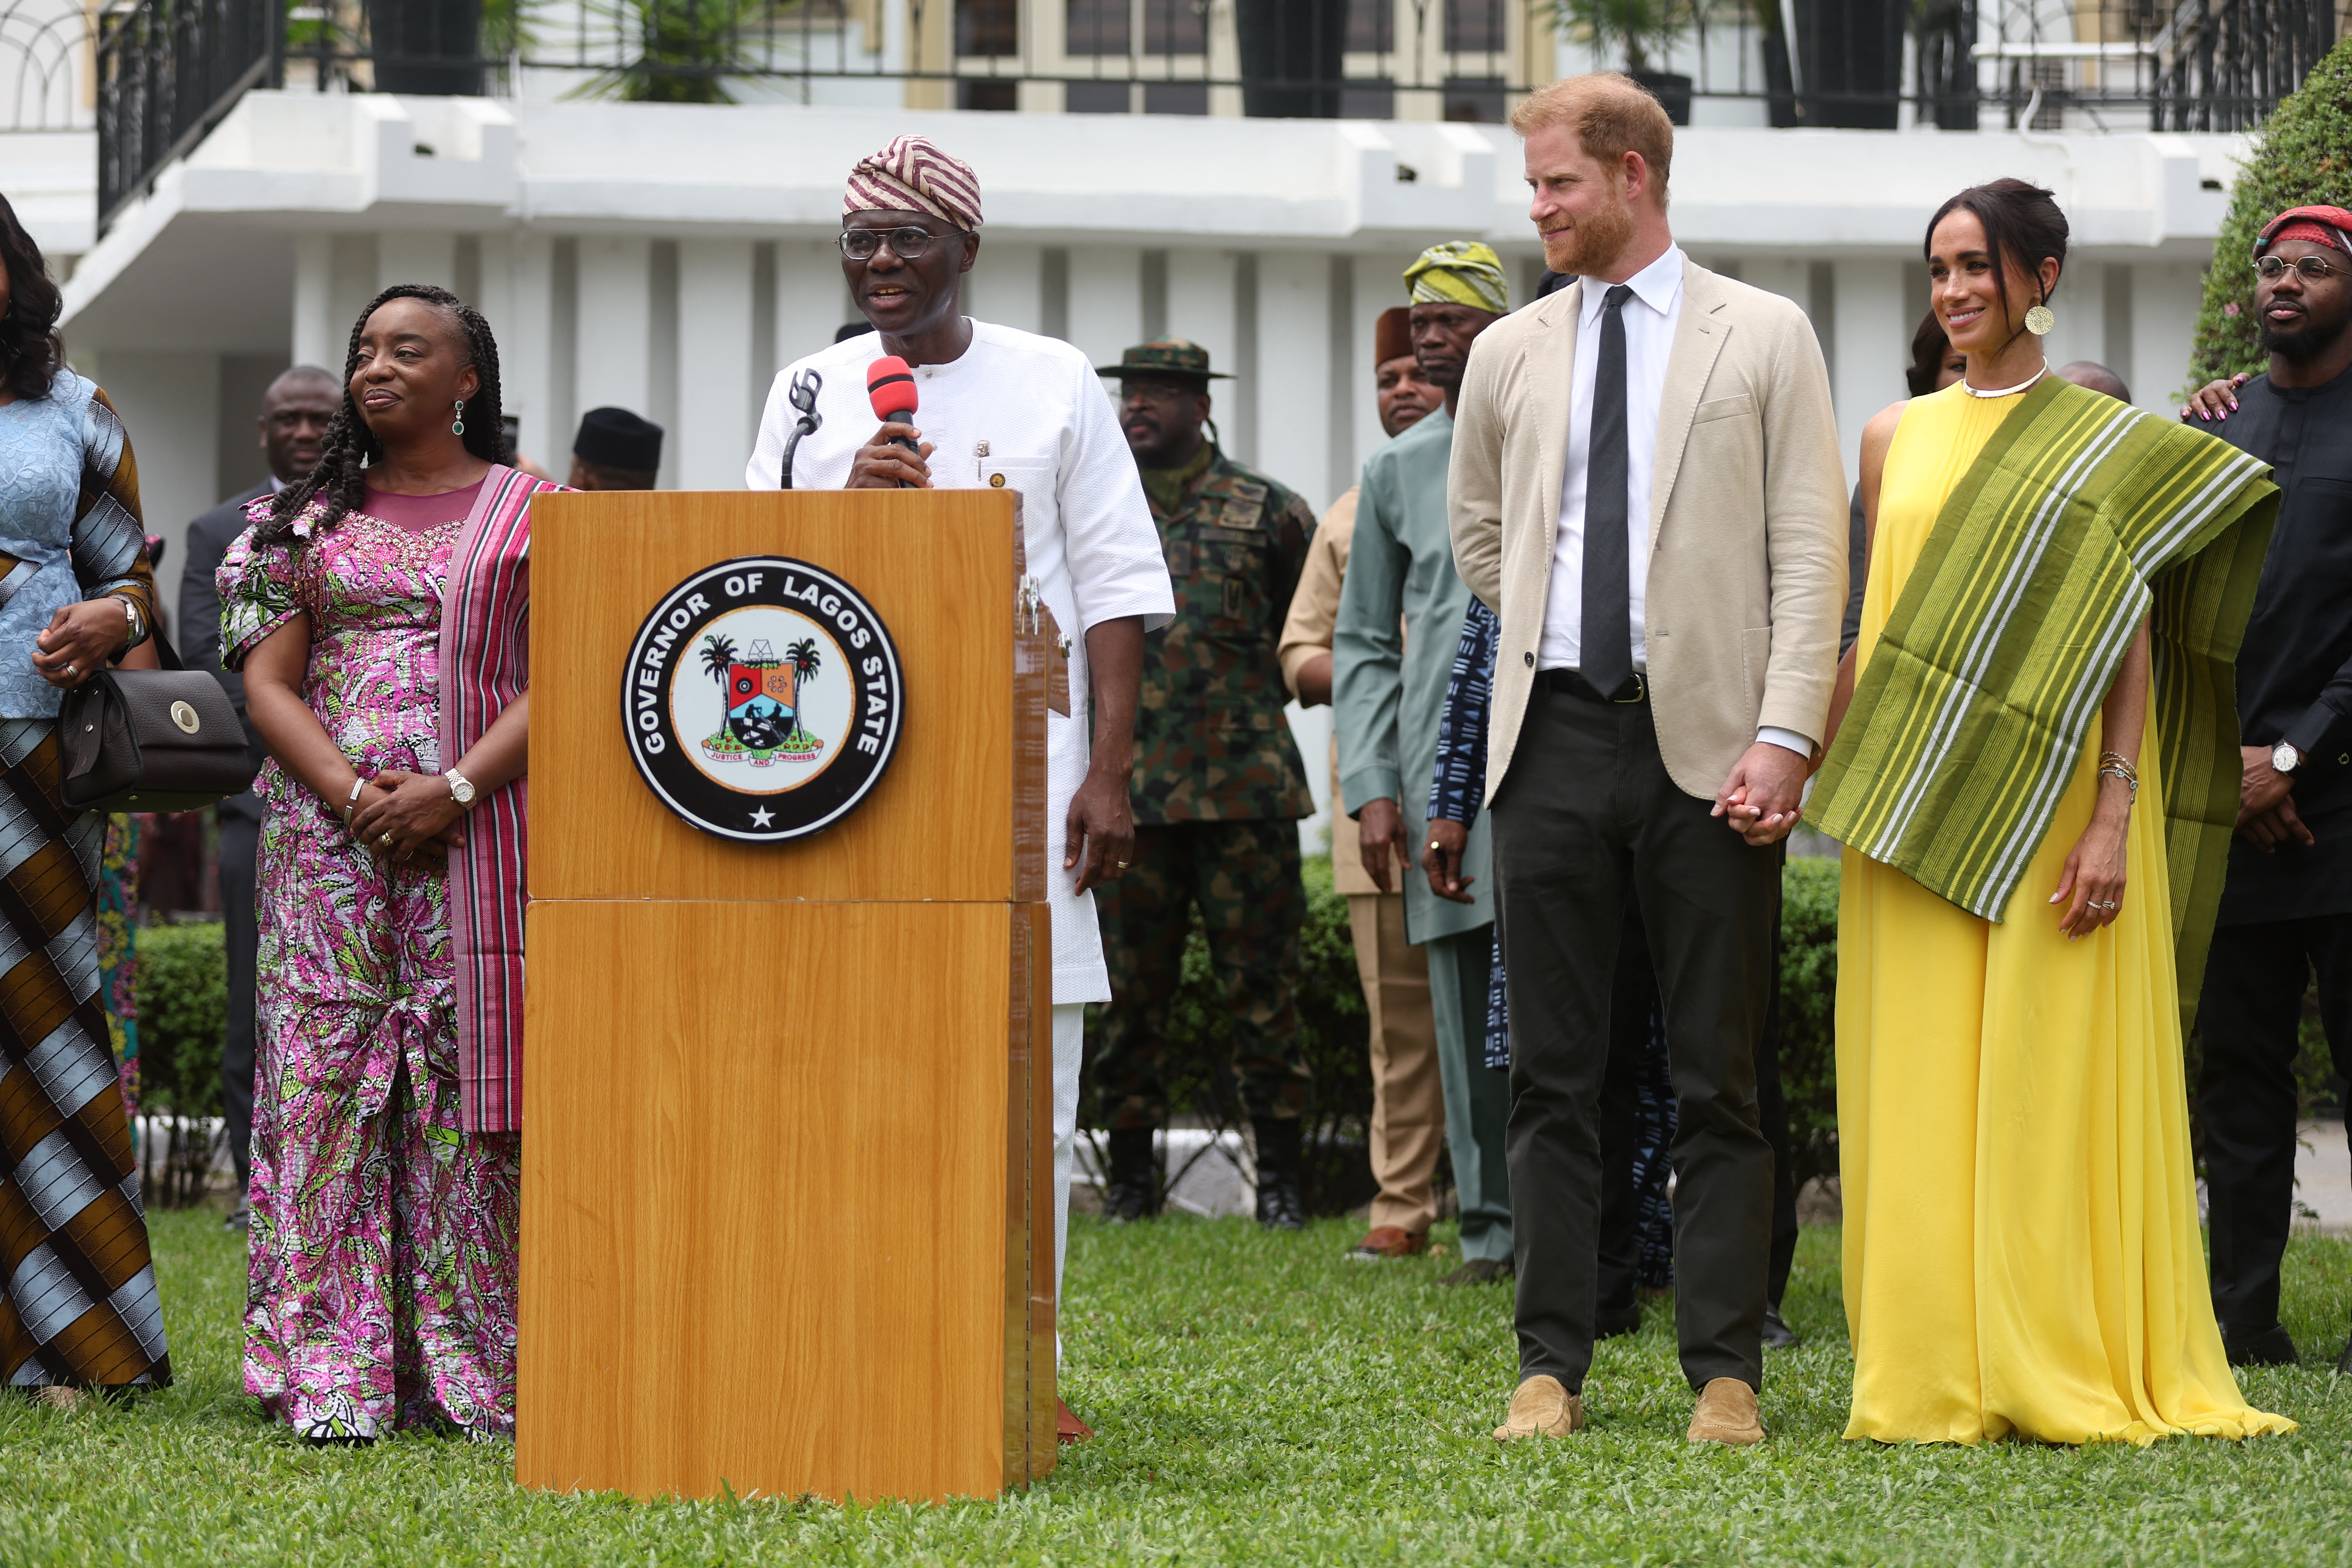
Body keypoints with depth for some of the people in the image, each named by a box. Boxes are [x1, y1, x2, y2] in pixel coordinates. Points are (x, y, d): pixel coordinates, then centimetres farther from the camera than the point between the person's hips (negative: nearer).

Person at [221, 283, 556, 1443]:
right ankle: (334, 1370, -4)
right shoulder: (311, 517, 14)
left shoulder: (535, 511, 6)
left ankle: (474, 1368, -2)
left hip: (478, 839, -2)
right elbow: (267, 679, 7)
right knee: (325, 1077, -5)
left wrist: (454, 790, -14)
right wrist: (352, 793, -9)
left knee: (467, 1081, -5)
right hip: (329, 833, 2)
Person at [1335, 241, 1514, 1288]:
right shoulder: (1397, 469, 17)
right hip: (1439, 764, 2)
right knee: (1467, 1010, 1)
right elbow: (1362, 643, 17)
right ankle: (1492, 1228, 6)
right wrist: (1370, 787, 5)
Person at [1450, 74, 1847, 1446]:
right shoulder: (1511, 356, 12)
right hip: (1554, 741, 3)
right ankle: (1553, 1362, 9)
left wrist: (1784, 733, -12)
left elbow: (1811, 551, -3)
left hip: (1708, 748, -3)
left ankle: (1726, 1370, 4)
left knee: (1718, 1077, 0)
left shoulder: (1765, 338, 3)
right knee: (1553, 1074, 4)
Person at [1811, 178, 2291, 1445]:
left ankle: (2068, 1374, 1)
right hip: (1914, 807, 4)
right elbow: (1875, 628, 15)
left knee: (2053, 1078, -4)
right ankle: (1936, 1374, 6)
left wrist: (2115, 815, -13)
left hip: (2049, 806, -3)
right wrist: (1832, 770, 5)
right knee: (1921, 1084, 2)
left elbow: (2128, 635, -4)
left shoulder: (2108, 440, 2)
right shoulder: (1896, 438, 13)